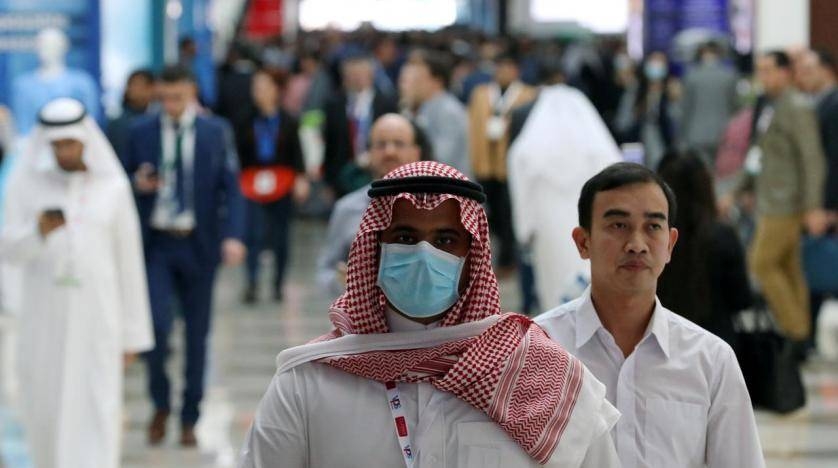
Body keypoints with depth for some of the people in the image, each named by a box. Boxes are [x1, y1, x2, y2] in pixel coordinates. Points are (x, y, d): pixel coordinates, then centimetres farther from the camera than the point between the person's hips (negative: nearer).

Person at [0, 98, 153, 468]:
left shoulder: (113, 186, 0)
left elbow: (128, 261, 4)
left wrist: (133, 332, 4)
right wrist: (38, 230, -27)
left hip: (96, 313, -1)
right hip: (43, 315, 1)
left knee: (97, 411, -9)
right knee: (44, 410, 8)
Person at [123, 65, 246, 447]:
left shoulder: (215, 132, 1)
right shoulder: (141, 133, 2)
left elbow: (231, 187, 0)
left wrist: (233, 235, -13)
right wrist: (138, 185, -13)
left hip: (198, 244, 1)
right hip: (155, 244, 0)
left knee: (197, 333, 6)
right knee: (157, 325, -13)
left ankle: (189, 419, 18)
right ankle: (160, 405, 11)